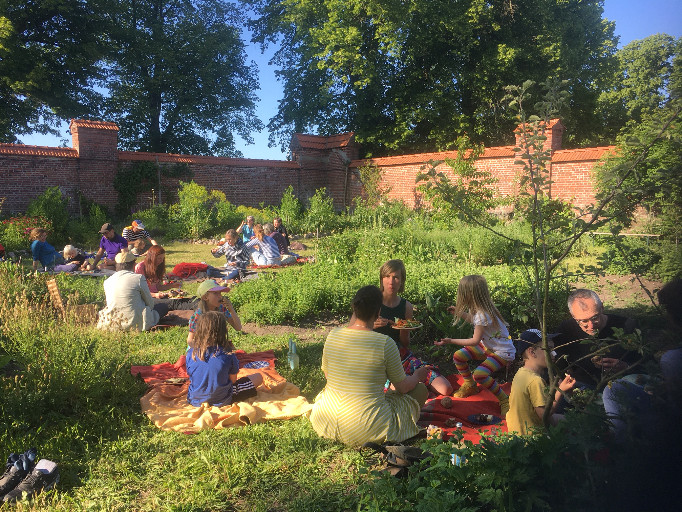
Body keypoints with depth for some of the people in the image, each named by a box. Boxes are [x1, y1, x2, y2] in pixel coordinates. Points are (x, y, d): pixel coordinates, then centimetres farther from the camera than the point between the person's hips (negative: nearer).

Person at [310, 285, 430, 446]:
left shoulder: (333, 335, -7)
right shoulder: (385, 343, -20)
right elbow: (403, 387, -6)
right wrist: (418, 376, 17)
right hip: (366, 431, -5)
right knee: (420, 389, 9)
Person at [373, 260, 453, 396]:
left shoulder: (406, 307, 4)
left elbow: (405, 344, 10)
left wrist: (404, 330, -12)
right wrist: (371, 325, -22)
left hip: (400, 354, 4)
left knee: (445, 389, -11)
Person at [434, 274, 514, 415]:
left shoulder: (482, 314, -30)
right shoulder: (477, 308, -2)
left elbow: (475, 341, -26)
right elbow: (473, 320, 21)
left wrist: (451, 341, -22)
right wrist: (459, 313, 14)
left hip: (503, 352, -9)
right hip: (487, 346, 9)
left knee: (479, 374, -28)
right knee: (458, 356, -4)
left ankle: (505, 401, -6)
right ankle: (470, 386, 19)